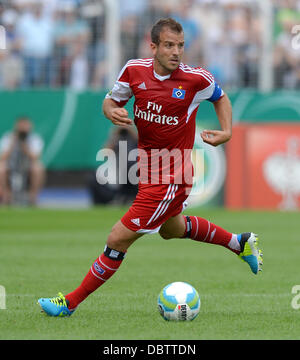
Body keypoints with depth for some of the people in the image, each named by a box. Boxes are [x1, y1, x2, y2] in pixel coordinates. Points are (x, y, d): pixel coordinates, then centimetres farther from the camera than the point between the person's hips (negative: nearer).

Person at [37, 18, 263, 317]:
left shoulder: (196, 79, -16)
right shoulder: (135, 70, -8)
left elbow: (220, 98, 6)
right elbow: (112, 100, 8)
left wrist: (226, 132, -8)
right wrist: (111, 111, -15)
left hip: (172, 177, -7)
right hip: (148, 167, 7)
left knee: (118, 239, -8)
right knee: (172, 229, 31)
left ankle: (71, 302, 5)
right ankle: (240, 243, 50)